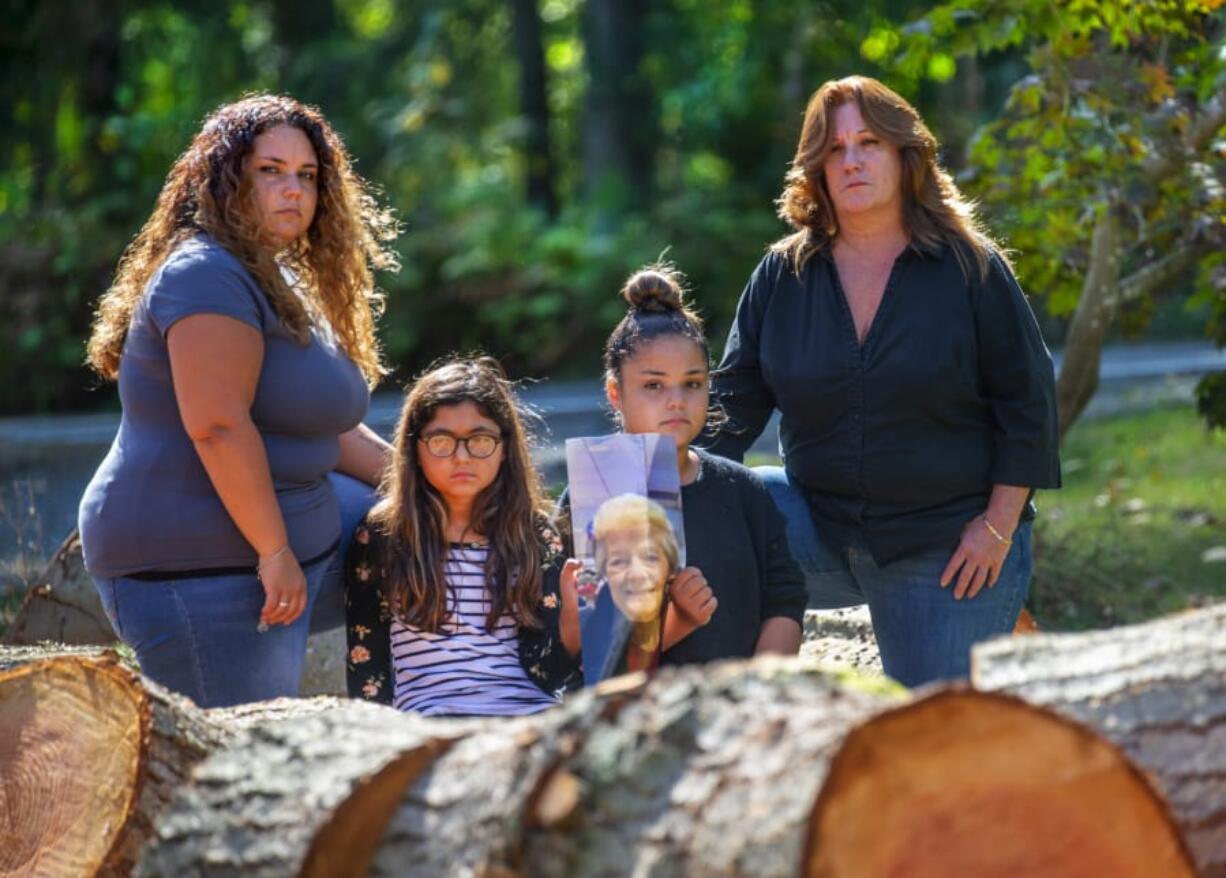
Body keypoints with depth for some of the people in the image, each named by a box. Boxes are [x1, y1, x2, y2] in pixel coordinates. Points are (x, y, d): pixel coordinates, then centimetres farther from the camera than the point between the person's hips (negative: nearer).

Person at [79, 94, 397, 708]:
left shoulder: (277, 282, 17)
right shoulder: (208, 276, -16)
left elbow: (315, 427, 23)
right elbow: (217, 426, -25)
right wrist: (276, 553, -25)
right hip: (200, 567, -10)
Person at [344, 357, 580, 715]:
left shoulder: (536, 537, 15)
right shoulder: (383, 537, 10)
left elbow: (546, 672, 7)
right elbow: (365, 672, 8)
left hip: (532, 715, 2)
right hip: (429, 723, -2)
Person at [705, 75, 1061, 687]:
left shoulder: (971, 268, -5)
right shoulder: (782, 275, 3)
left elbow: (1026, 400, -3)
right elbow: (735, 397, 6)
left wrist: (1000, 525, -8)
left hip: (949, 545, -3)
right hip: (819, 532, 3)